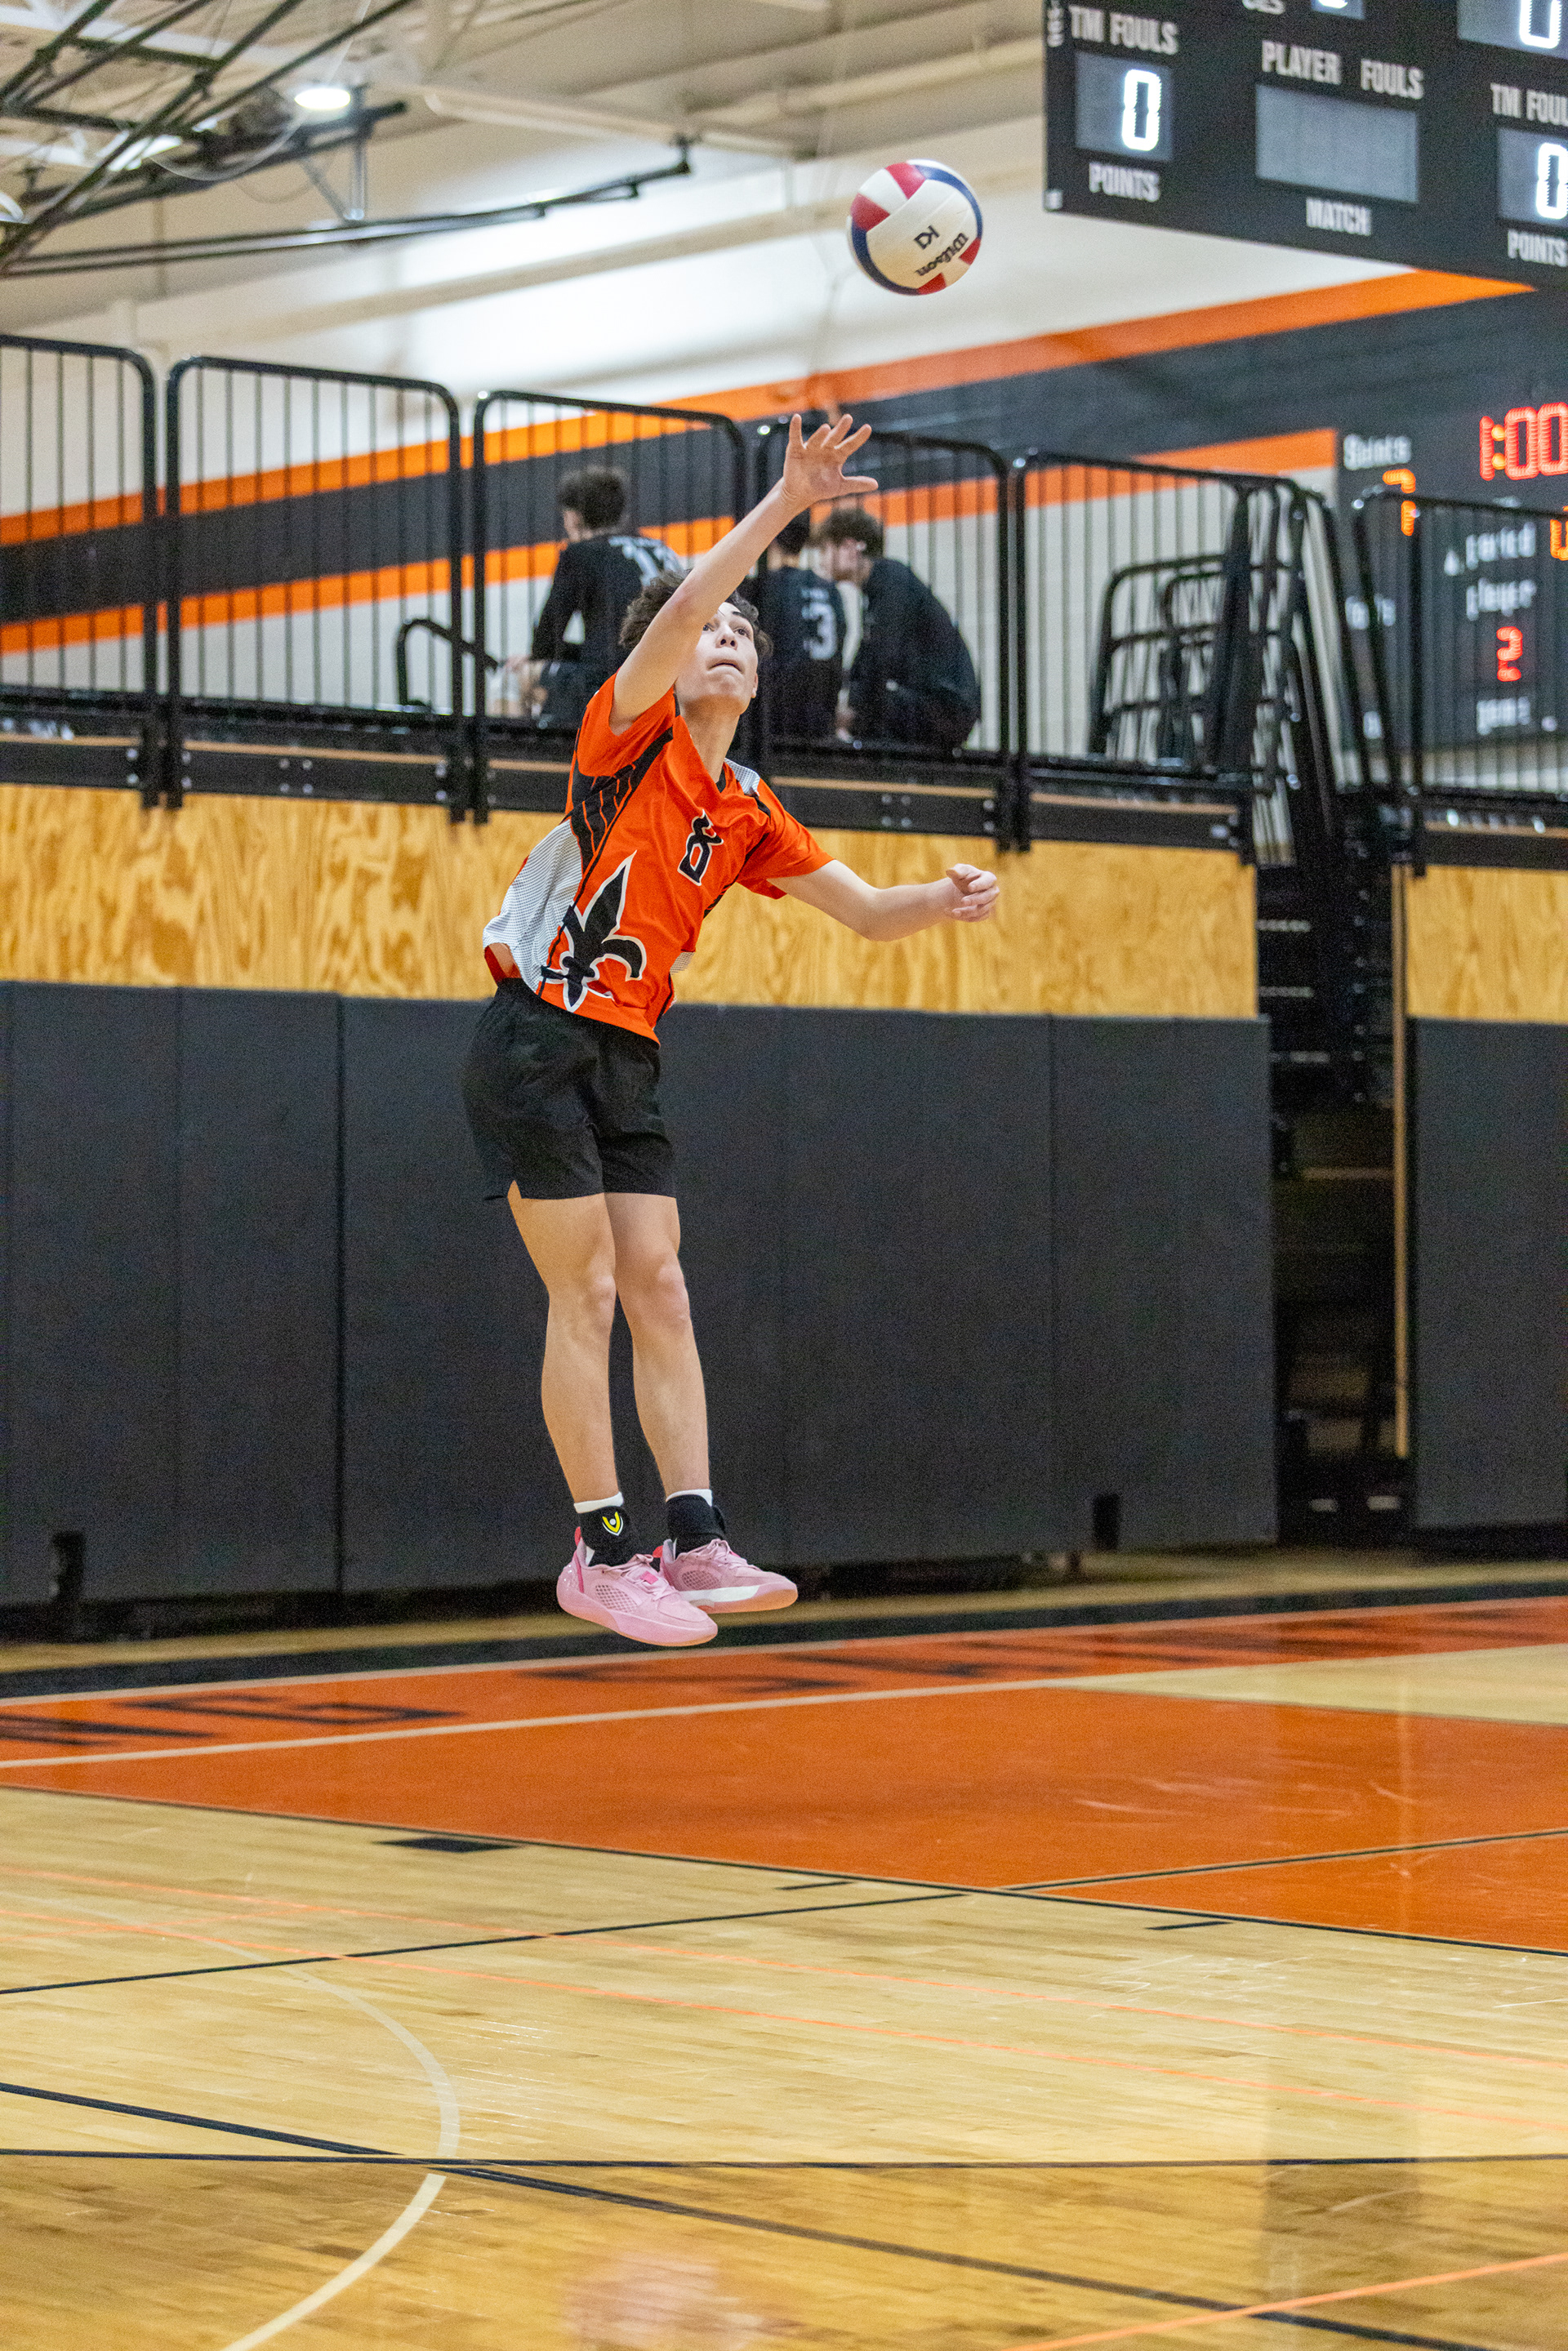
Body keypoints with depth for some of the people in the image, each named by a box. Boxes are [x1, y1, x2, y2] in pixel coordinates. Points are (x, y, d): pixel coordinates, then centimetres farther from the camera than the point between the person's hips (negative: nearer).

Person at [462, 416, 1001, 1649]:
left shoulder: (749, 812, 14)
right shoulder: (631, 736, -5)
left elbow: (863, 908, 17)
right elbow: (676, 612, -22)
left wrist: (945, 898, -4)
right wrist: (786, 502, -25)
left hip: (629, 1060, 7)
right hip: (539, 1045, -7)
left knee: (660, 1292, 1)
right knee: (588, 1294, -8)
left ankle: (694, 1542, 0)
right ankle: (602, 1552, -4)